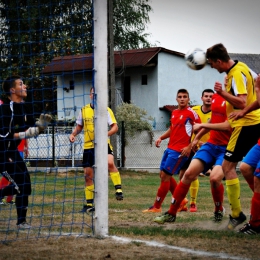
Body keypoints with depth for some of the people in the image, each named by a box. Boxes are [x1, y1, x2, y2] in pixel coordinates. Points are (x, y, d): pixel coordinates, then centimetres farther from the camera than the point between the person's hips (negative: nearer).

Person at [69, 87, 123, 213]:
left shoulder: (106, 110, 1)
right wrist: (73, 134, 3)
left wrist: (106, 134, -23)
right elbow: (79, 126, 22)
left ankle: (118, 189, -25)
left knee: (110, 162, -33)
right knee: (88, 174, 4)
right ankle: (89, 204, 14)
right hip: (88, 146, 4)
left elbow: (115, 127, -5)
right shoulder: (84, 110, 10)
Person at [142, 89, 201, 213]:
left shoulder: (191, 113, -10)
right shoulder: (174, 113, 13)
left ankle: (156, 207, 0)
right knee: (163, 174, 11)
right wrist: (161, 138, 10)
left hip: (179, 150, -9)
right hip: (170, 148, 9)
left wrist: (190, 147, -16)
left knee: (165, 176, -8)